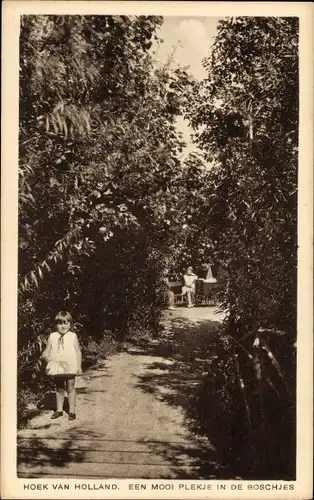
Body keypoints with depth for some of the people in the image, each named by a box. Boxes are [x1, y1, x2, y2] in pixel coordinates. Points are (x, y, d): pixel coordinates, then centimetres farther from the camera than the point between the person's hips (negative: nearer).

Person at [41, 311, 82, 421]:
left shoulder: (73, 336, -6)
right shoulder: (52, 337, 1)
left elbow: (78, 352, -3)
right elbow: (47, 351, 6)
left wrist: (79, 366, -6)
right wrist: (46, 356, -16)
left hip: (70, 368, -3)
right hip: (57, 368, 3)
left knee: (70, 388, 5)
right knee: (59, 389, 14)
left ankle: (72, 410, 14)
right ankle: (59, 409, 26)